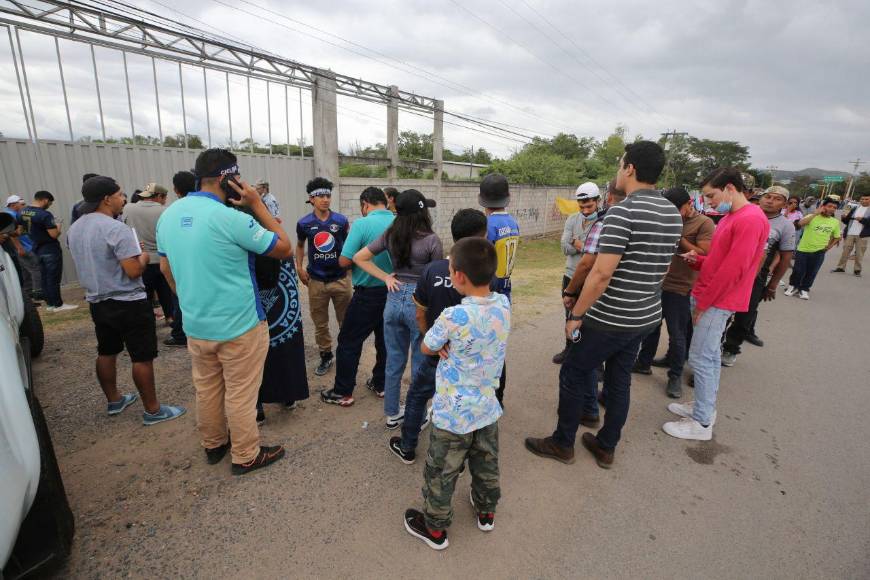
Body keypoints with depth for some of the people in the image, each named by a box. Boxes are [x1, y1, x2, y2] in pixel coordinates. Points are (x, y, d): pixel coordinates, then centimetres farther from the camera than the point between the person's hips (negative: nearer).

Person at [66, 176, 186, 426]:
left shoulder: (74, 229, 7)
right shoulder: (117, 229, -21)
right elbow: (134, 271, -24)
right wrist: (144, 256, -4)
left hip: (97, 302, 9)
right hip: (128, 303, -9)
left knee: (106, 353, 20)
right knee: (142, 358, -1)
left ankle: (114, 400, 35)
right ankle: (153, 410, 8)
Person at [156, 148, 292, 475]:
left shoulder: (168, 215, 3)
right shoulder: (231, 218, -22)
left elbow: (166, 268, 14)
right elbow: (285, 249, -13)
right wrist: (258, 205, -10)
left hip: (195, 324, 7)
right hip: (238, 325, -7)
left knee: (206, 389, 21)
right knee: (240, 394, 7)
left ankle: (213, 445, 40)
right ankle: (246, 456, 24)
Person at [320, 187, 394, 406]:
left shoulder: (362, 224, -16)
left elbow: (344, 261, -17)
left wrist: (361, 256, 3)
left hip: (368, 294, -5)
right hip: (393, 291, 6)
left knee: (349, 342, 8)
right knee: (386, 340, 19)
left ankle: (342, 392, 17)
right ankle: (380, 384, 32)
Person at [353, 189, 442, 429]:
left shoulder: (390, 235, 0)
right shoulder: (432, 240, -13)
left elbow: (359, 258, 4)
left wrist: (386, 277, 3)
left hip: (394, 299, 4)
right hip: (420, 302, -4)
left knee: (394, 361, 18)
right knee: (420, 364, 13)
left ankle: (392, 413, 33)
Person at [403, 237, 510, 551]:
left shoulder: (454, 317, -29)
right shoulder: (503, 304, -11)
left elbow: (426, 348, -12)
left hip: (453, 414, -6)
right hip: (487, 407, 6)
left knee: (440, 474, 16)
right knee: (486, 465, 27)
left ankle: (435, 529, 36)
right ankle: (486, 512, 50)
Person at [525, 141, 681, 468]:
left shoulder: (622, 212, -20)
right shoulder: (673, 214, 7)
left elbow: (602, 273, -25)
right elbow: (661, 268, 16)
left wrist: (576, 315, -16)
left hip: (610, 318, -8)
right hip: (647, 317, 8)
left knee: (573, 374, 8)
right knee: (619, 381, 18)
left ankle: (562, 444, 22)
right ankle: (606, 448, 32)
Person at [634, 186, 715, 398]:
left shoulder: (704, 223, -8)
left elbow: (704, 255, -17)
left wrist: (679, 237, -18)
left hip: (680, 288, -6)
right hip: (658, 283, 6)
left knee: (677, 335, 4)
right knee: (651, 326, 16)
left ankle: (675, 376, 19)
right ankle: (644, 363, 31)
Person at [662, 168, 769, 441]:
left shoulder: (751, 219, -17)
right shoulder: (730, 217, 14)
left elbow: (732, 269, -21)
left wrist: (703, 303, -16)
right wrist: (696, 260, 0)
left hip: (717, 302, -10)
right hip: (709, 298, 10)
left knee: (701, 359, -4)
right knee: (711, 355, 16)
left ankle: (702, 423, 7)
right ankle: (705, 406, 29)